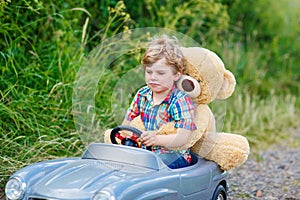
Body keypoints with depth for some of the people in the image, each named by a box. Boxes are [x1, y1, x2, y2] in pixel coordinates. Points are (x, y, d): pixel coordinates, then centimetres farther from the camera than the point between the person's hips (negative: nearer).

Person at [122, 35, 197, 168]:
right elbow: (128, 121, 16)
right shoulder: (142, 94, 7)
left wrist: (156, 139, -40)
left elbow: (182, 138, -23)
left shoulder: (181, 101, -13)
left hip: (173, 154, -5)